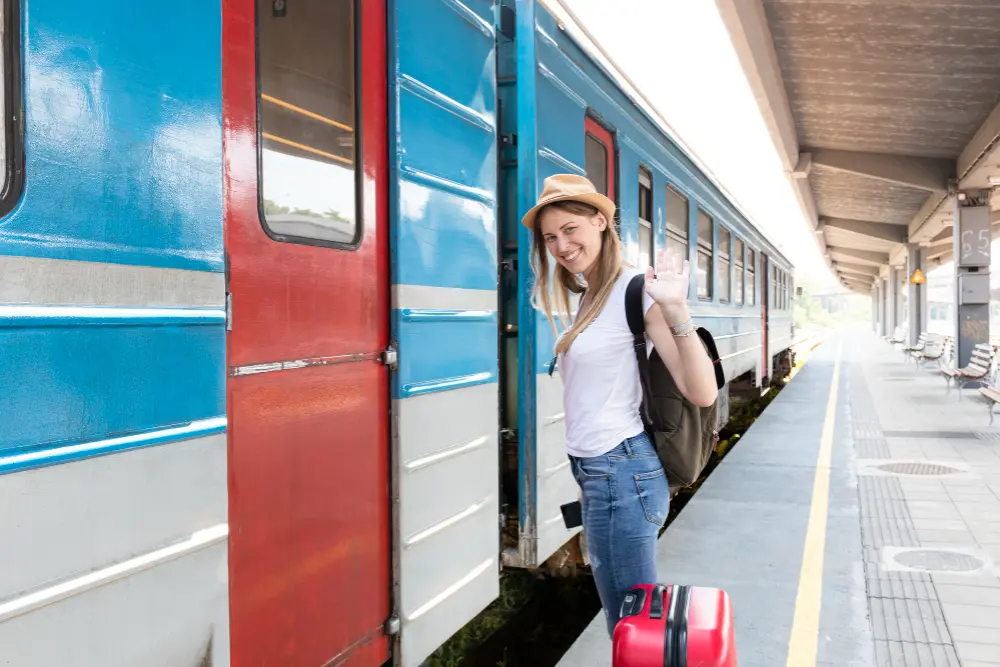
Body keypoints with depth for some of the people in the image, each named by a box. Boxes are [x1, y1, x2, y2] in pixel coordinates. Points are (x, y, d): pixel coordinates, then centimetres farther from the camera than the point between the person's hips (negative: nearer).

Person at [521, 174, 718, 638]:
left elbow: (702, 394, -22)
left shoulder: (635, 289, -13)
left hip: (621, 472, -9)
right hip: (597, 472, 9)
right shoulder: (589, 296, 14)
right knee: (624, 620, 19)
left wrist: (675, 310, -33)